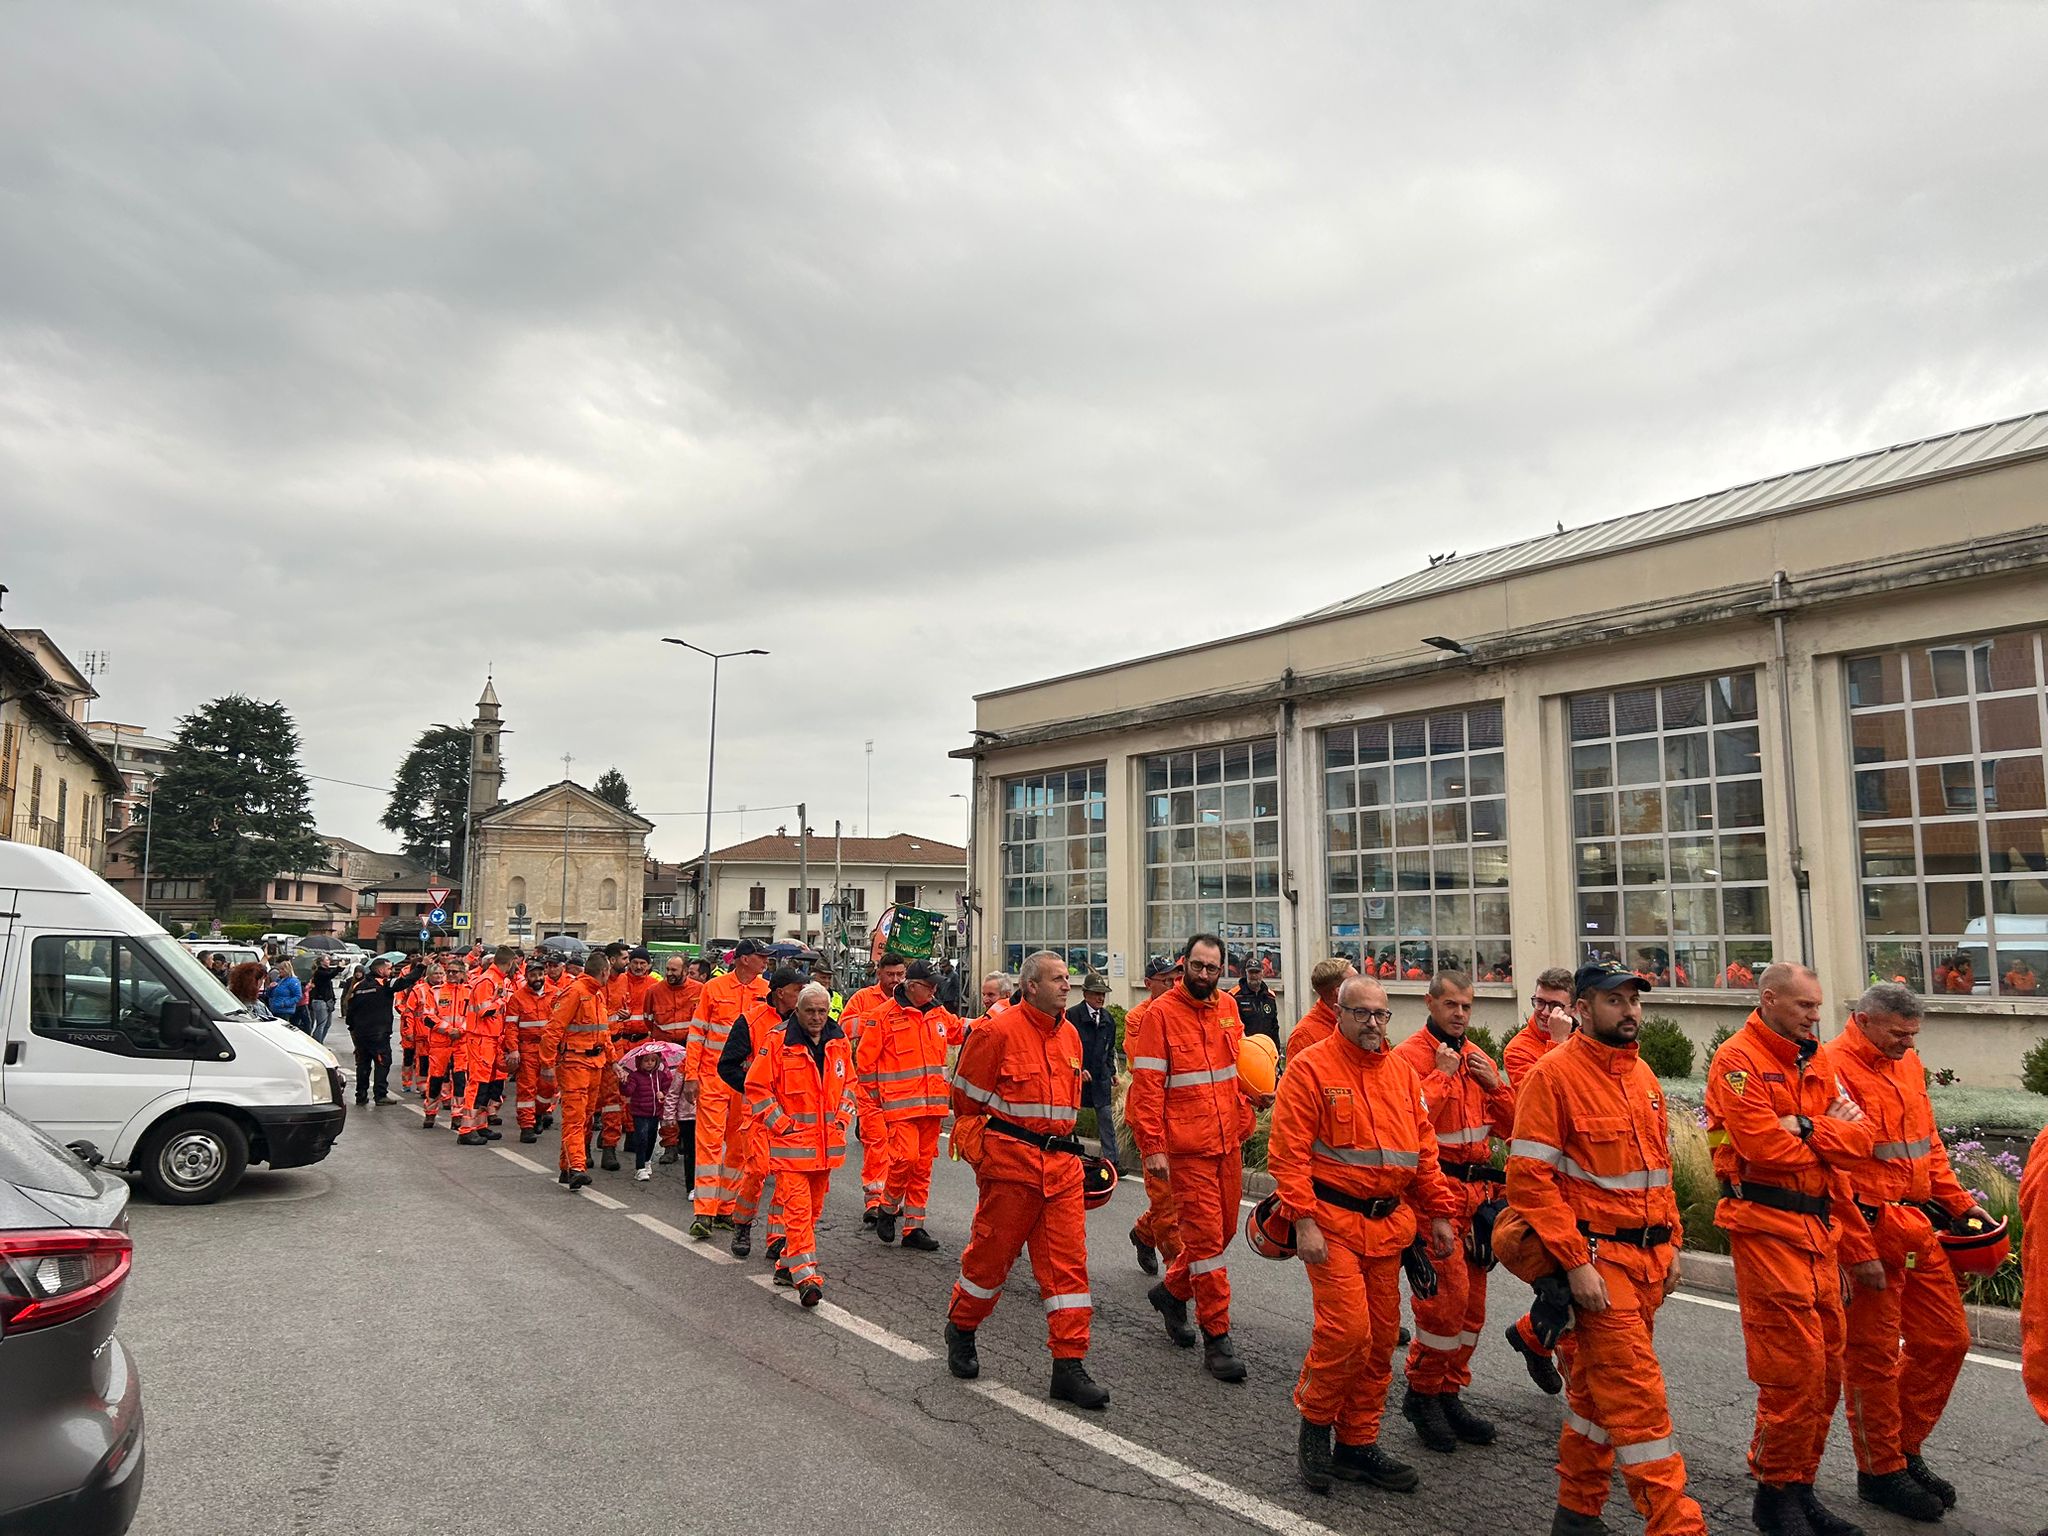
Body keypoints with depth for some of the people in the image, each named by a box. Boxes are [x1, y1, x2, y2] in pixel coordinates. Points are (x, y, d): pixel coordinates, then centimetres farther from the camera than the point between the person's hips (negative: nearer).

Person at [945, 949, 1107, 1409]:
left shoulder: (1070, 1035, 11)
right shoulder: (999, 1031, -12)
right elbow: (967, 1099, -4)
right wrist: (983, 1146, 3)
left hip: (1061, 1164, 6)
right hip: (1011, 1162, -6)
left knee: (1068, 1260, 2)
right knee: (992, 1252, 8)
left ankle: (1069, 1365, 8)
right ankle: (960, 1329, 34)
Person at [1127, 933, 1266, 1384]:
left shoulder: (1226, 1009, 8)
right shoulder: (1160, 1015, -11)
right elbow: (1146, 1087, -13)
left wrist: (1252, 1098, 3)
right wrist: (1152, 1147, -16)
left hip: (1228, 1142, 7)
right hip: (1187, 1148, -7)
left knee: (1224, 1230, 16)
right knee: (1205, 1236, -3)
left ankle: (1172, 1290, 38)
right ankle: (1217, 1336, 9)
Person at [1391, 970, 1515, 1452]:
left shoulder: (1477, 1057, 13)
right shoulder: (1410, 1055, -9)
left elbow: (1508, 1126, 14)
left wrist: (1493, 1083, -2)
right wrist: (1442, 1075, -18)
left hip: (1477, 1189, 7)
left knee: (1471, 1298, 11)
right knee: (1449, 1291, -12)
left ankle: (1448, 1393, 24)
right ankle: (1422, 1392, 7)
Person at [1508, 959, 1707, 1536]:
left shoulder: (1643, 1075, 11)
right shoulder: (1553, 1074, -14)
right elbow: (1529, 1178, -17)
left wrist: (1671, 1245, 14)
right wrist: (1575, 1263, -19)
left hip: (1647, 1260, 8)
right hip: (1596, 1257, -8)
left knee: (1599, 1386, 17)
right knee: (1638, 1393, -6)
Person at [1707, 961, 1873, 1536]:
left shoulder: (1814, 1063, 14)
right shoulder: (1739, 1059, -11)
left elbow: (1859, 1139, 5)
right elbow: (1762, 1147, -20)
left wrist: (1806, 1130, -13)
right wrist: (1825, 1142, -3)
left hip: (1815, 1226, 8)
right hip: (1766, 1225, -8)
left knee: (1827, 1365, 14)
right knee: (1795, 1366, -5)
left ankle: (1802, 1484, 28)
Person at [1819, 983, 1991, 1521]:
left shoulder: (1908, 1063, 12)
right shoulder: (1831, 1068, -16)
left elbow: (1928, 1143, 23)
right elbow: (1830, 1169, -19)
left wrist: (1959, 1201, 12)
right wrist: (1859, 1250, -19)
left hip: (1919, 1229, 8)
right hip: (1869, 1232, -8)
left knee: (1946, 1340, 14)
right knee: (1873, 1355, 4)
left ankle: (1905, 1450, 32)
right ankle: (1880, 1472, 21)